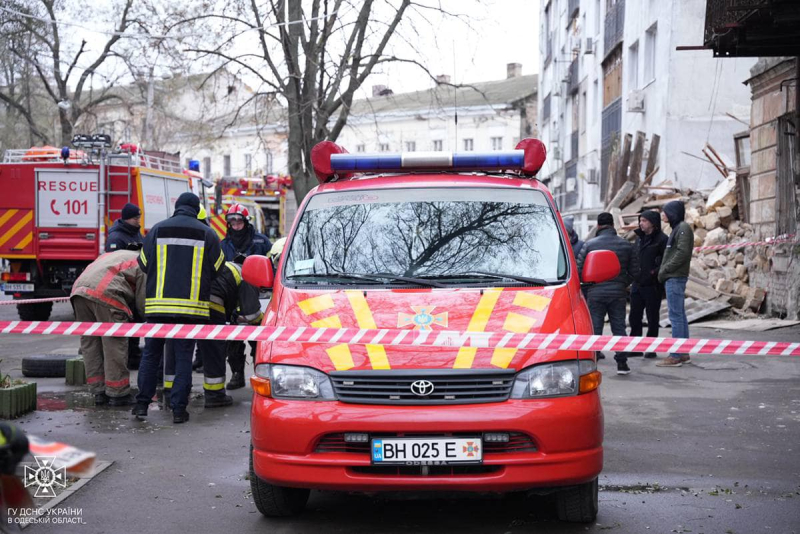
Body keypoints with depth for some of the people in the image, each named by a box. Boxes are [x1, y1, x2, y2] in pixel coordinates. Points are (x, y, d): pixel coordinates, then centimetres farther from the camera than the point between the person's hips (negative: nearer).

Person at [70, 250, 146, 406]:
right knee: (114, 345, 1)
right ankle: (117, 393, 5)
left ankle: (99, 392, 18)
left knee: (89, 342, 14)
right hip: (105, 293, -8)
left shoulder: (123, 255, 34)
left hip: (79, 288, 8)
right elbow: (142, 303, 4)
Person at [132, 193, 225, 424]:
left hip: (158, 304, 1)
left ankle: (142, 403, 14)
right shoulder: (207, 233, 3)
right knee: (184, 357, 4)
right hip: (192, 305, -1)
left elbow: (143, 264, 8)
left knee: (151, 353, 13)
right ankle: (179, 408, 2)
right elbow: (217, 268, 8)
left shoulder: (157, 230, 4)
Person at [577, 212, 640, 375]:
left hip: (595, 293, -1)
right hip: (618, 293, 2)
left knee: (594, 329, 4)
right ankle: (622, 363, 8)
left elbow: (579, 269, -5)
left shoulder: (589, 244, -5)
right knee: (619, 328, 9)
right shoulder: (625, 245, 3)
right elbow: (634, 271, 4)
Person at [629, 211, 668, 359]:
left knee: (652, 318, 3)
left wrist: (656, 272, -20)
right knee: (634, 317, 9)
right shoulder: (639, 238, 14)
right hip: (637, 284, 7)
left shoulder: (661, 239, -10)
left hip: (652, 285, -7)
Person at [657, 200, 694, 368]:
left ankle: (675, 356, -9)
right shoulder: (676, 228, 18)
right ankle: (683, 353, 16)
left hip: (675, 278, -10)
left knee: (676, 316, -9)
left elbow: (683, 253, -19)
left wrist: (664, 270, -15)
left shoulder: (683, 228, -10)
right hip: (673, 278, 10)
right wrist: (663, 271, 8)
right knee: (680, 316, 11)